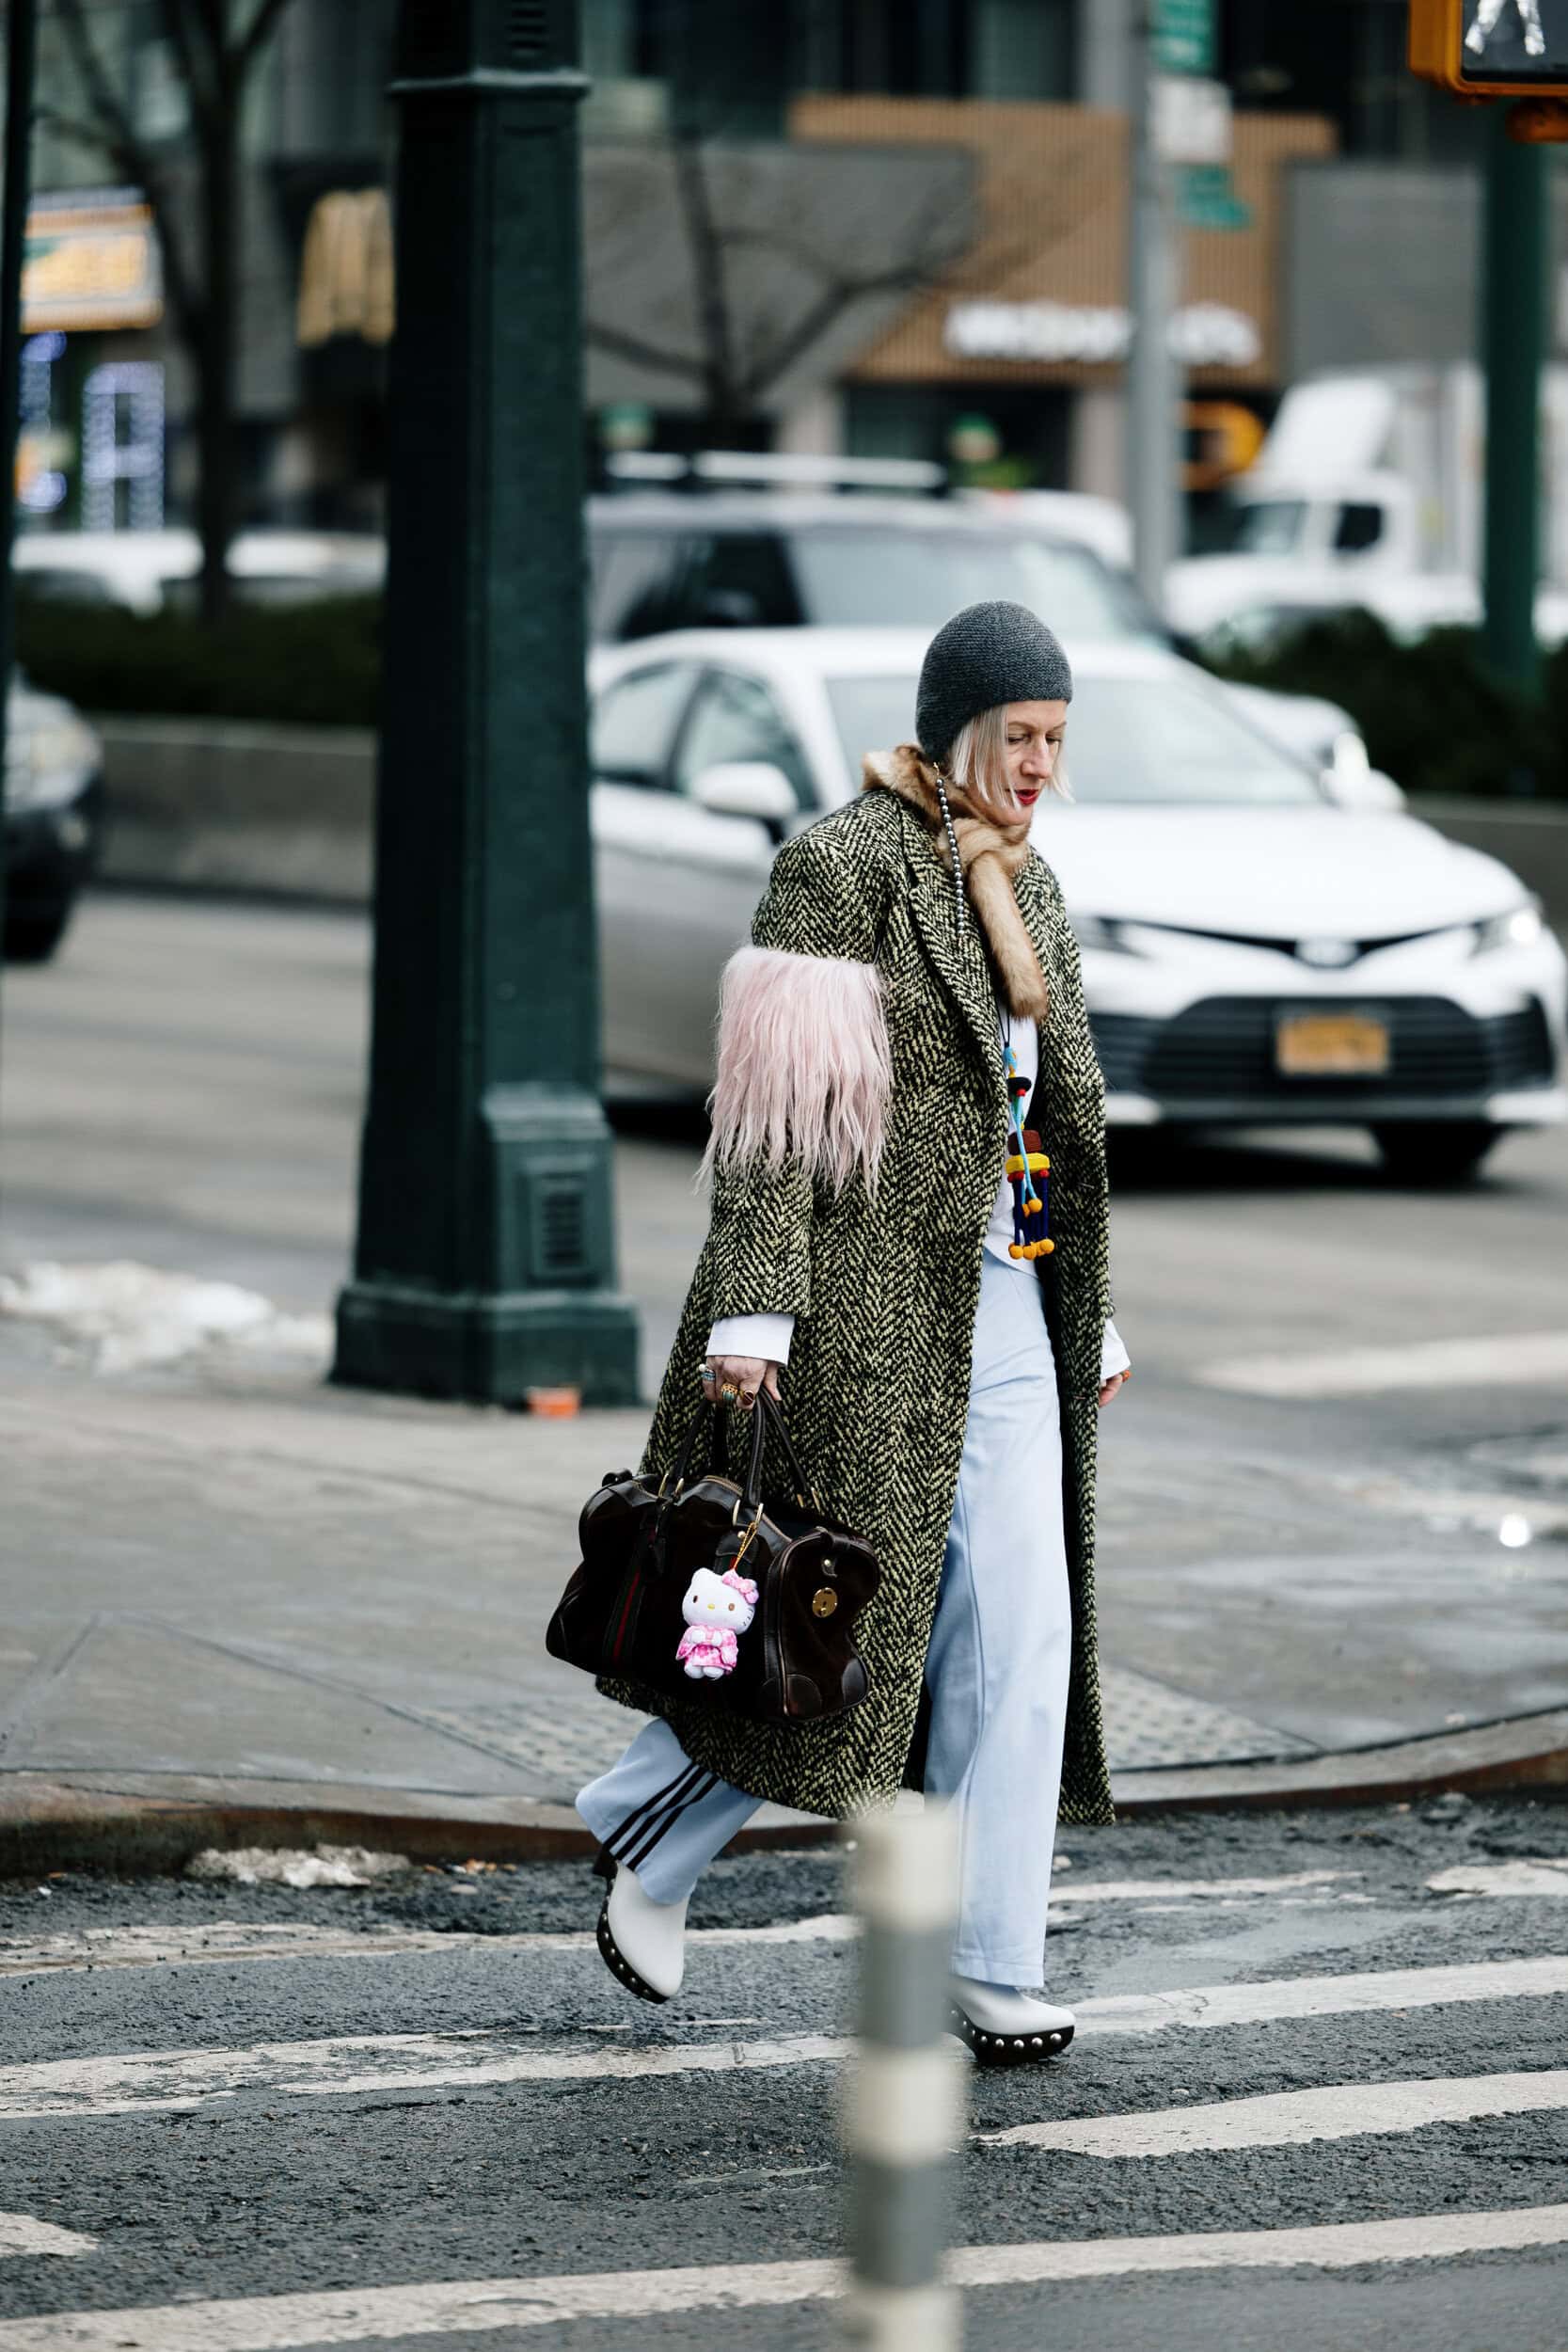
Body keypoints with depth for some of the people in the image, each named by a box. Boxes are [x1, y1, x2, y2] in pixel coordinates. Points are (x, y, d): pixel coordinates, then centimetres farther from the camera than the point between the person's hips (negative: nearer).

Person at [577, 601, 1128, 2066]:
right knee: (834, 1616, -4)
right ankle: (650, 1848, 16)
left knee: (1017, 1631, 2)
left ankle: (987, 1975, 8)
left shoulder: (1023, 883, 16)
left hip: (997, 1299, 8)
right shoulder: (840, 865, -9)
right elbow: (775, 1102, -14)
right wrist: (752, 1306, -21)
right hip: (863, 1297, -7)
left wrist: (1089, 1315, 21)